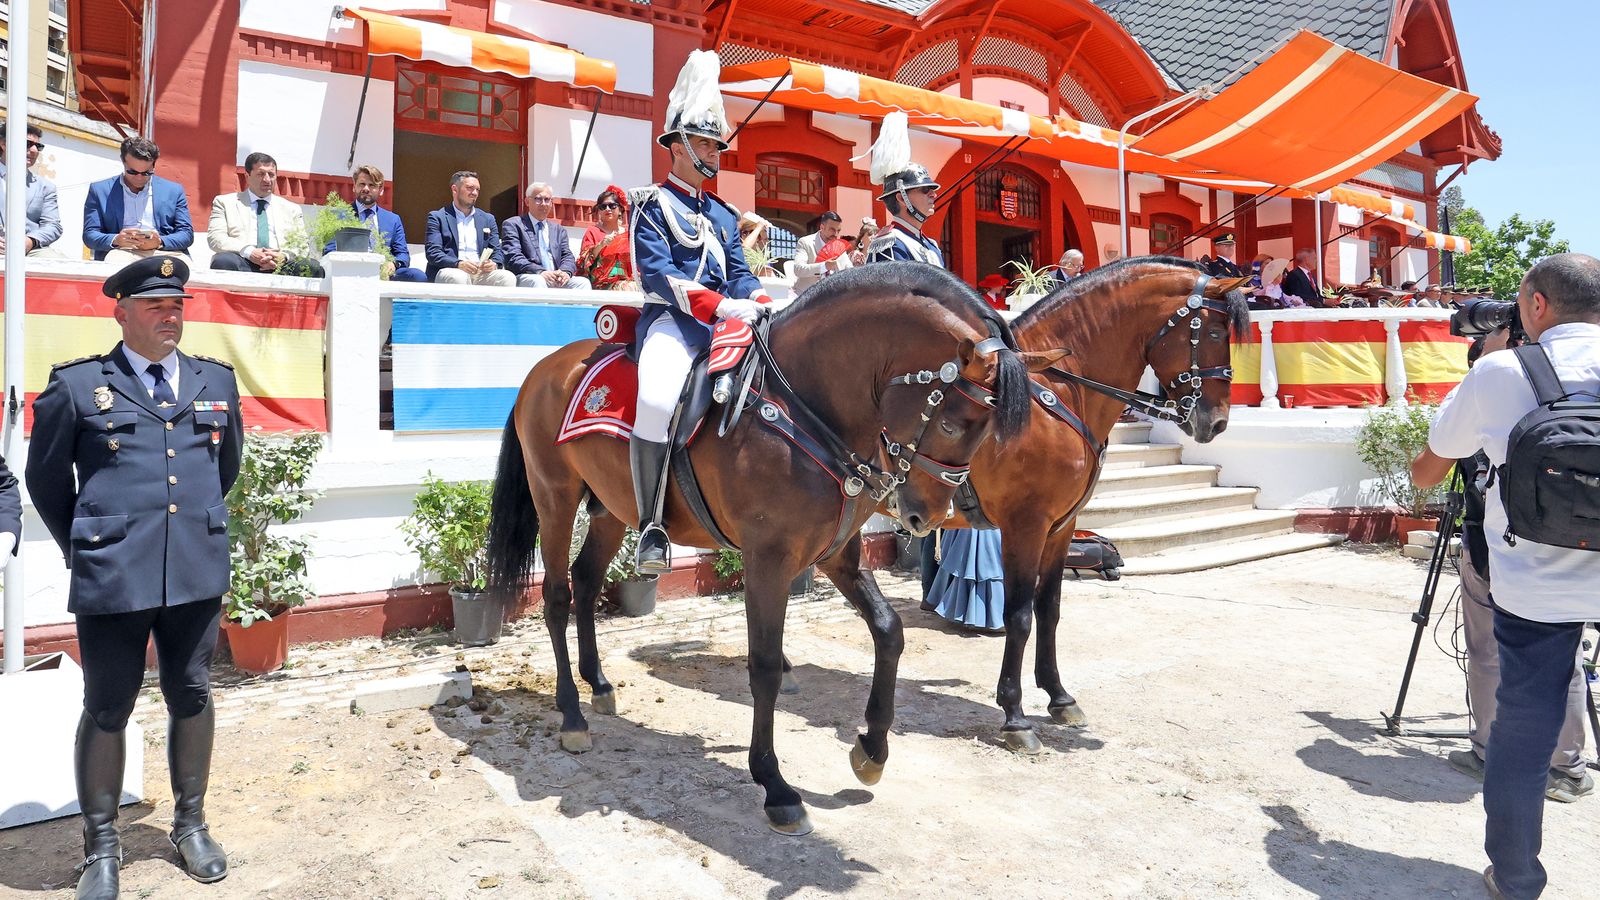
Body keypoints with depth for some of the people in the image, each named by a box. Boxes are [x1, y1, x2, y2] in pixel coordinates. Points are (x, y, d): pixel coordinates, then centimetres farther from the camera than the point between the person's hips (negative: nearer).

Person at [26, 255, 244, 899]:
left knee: (191, 697, 13)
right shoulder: (76, 385, 0)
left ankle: (190, 825, 29)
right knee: (107, 709, 8)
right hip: (111, 577, -3)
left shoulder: (216, 381, 9)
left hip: (198, 573, 3)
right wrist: (85, 547, 11)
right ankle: (101, 847, 23)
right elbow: (46, 479, 9)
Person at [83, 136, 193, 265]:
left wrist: (160, 242, -12)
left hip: (165, 251, 0)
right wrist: (116, 240, -14)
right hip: (122, 250, 0)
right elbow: (89, 235, 10)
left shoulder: (174, 191, 17)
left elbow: (187, 233, 10)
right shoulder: (99, 190, 16)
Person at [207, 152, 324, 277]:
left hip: (280, 266, 1)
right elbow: (215, 238, 5)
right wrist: (249, 252, -16)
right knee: (224, 261, -36)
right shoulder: (225, 202, 20)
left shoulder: (291, 209, 26)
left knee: (312, 267, -30)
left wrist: (284, 256, -11)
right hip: (243, 264, -1)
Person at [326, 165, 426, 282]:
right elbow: (329, 252, 7)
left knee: (418, 275, -28)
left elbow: (403, 254, 16)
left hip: (385, 274, 3)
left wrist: (394, 264, -10)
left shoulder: (393, 220, 24)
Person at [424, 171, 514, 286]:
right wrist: (458, 264, -20)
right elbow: (433, 252, -1)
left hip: (482, 272, 3)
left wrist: (494, 263, -8)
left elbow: (497, 252, 18)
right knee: (458, 278, -39)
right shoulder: (437, 217, 11)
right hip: (451, 270, -3)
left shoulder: (487, 219, 24)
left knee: (508, 278, -28)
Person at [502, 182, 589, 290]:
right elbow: (513, 258, -6)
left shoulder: (559, 229, 27)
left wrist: (565, 272, -11)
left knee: (583, 282, -24)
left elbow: (567, 256, 15)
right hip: (528, 278, -4)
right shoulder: (512, 225, 9)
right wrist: (540, 272, -24)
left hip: (557, 280, 4)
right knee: (537, 281, -38)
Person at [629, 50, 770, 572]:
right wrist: (722, 306, -21)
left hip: (726, 323, 7)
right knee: (658, 398, -35)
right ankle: (652, 528, -24)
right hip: (673, 319, -7)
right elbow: (657, 272, -9)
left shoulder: (724, 215, 24)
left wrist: (763, 306, -5)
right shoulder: (652, 203, 5)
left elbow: (739, 275, 18)